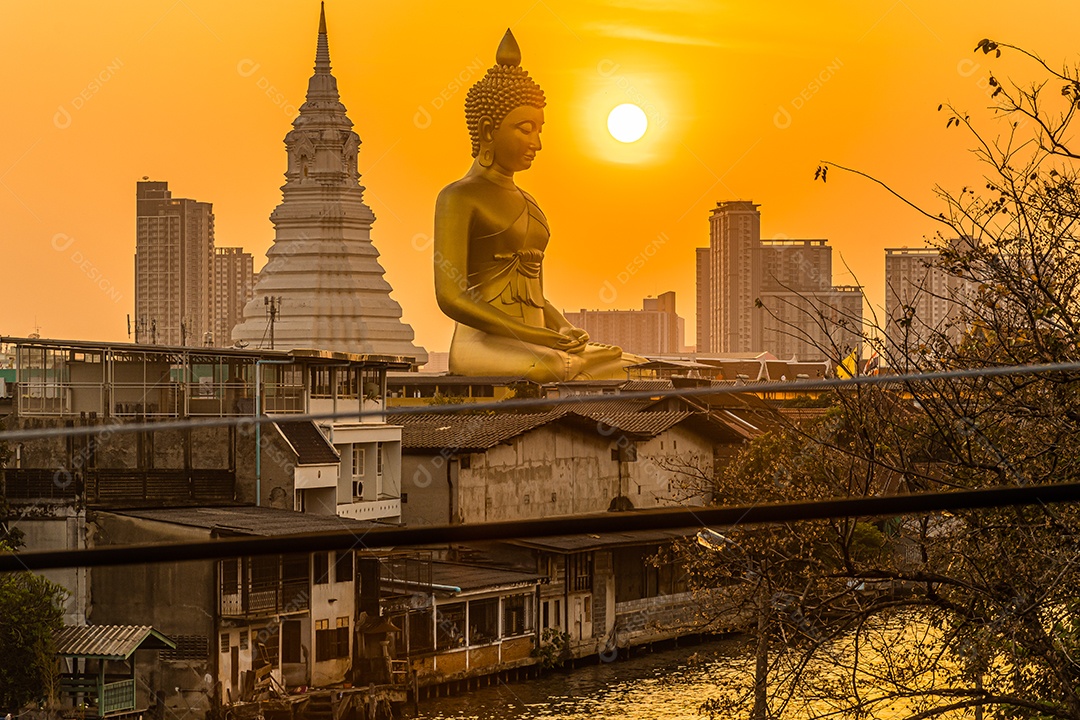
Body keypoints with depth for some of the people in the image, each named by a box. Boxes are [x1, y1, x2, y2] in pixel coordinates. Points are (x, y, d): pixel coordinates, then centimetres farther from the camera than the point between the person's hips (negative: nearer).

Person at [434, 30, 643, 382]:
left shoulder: (526, 203, 23)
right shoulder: (458, 198, -3)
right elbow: (451, 296, -14)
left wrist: (567, 331, 2)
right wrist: (534, 335, -20)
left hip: (532, 351, 8)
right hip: (483, 346, -8)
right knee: (573, 370, -36)